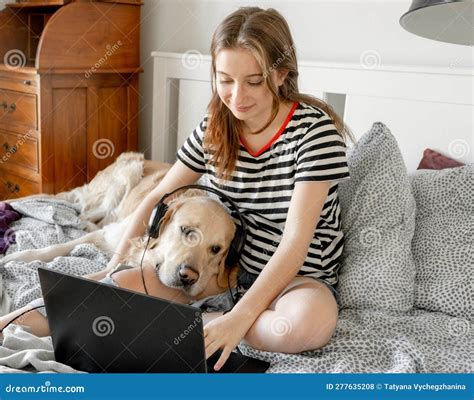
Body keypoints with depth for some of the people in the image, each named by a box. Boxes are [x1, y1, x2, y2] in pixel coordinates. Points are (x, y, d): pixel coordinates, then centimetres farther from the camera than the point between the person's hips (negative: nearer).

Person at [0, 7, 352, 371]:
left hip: (299, 274, -3)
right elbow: (158, 197, 2)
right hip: (228, 266, 3)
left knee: (309, 323, -38)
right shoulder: (214, 128, -4)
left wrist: (239, 318, -35)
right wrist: (115, 268, -10)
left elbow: (296, 240, -25)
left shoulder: (315, 130, -20)